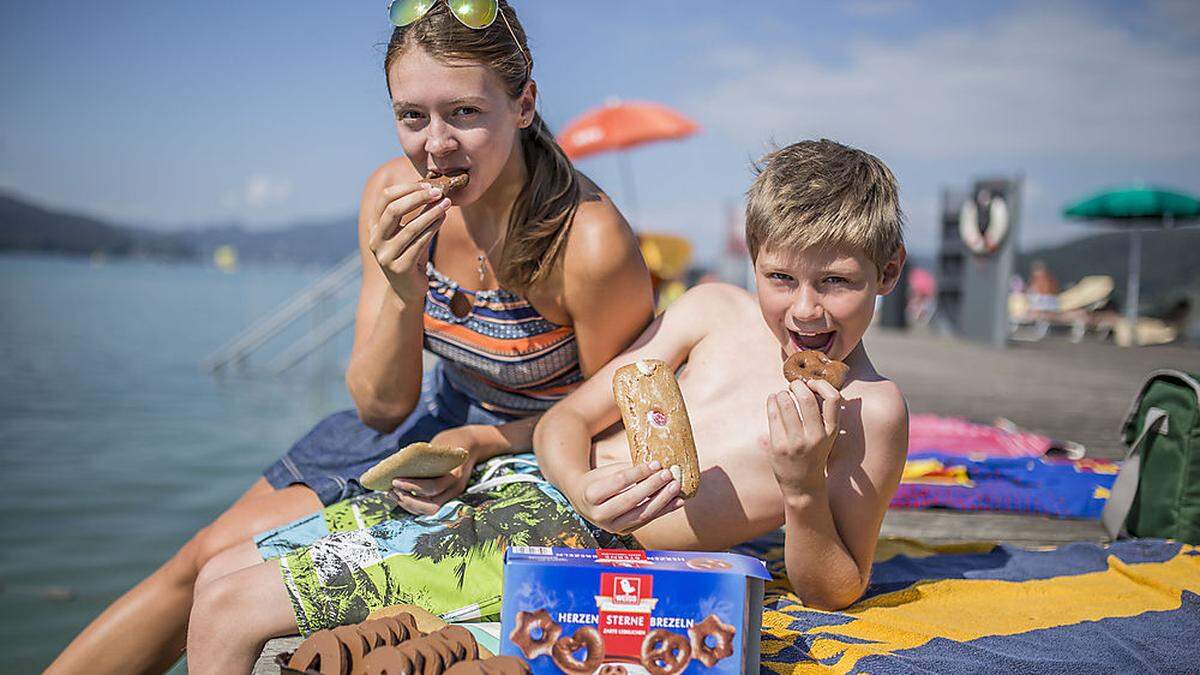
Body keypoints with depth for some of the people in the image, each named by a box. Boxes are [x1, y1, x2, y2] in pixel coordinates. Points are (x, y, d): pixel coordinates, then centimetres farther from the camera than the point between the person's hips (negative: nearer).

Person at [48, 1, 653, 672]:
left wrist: (479, 443, -24)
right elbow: (379, 407, -11)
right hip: (439, 415, 5)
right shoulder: (394, 193, -15)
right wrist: (402, 295, -29)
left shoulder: (589, 241, -31)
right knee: (205, 556, 7)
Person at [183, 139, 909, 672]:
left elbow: (834, 591, -7)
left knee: (230, 612, -9)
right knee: (220, 571, 12)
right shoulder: (713, 309, 1)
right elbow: (565, 419, 3)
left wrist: (804, 489, -25)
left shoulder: (869, 411, -11)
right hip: (521, 481, 6)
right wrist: (583, 486, -19)